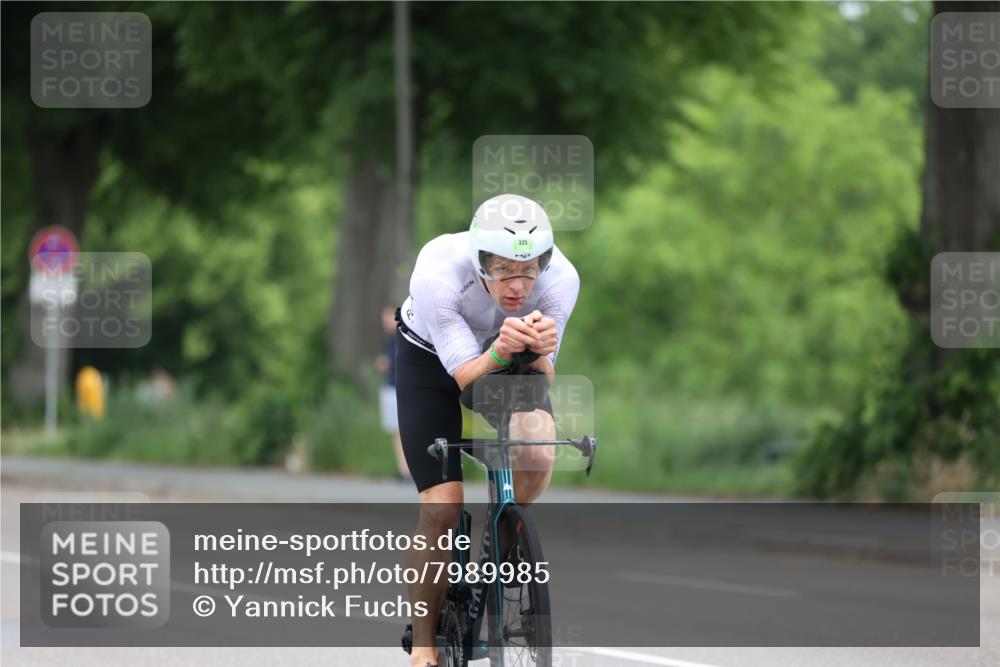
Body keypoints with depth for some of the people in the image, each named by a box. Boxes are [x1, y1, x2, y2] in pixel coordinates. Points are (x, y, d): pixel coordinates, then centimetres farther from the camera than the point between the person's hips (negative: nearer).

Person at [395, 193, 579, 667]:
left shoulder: (560, 279, -31)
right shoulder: (436, 274, -38)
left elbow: (543, 377, -23)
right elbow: (465, 376, -33)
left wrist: (538, 351, -46)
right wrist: (501, 350, -54)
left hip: (512, 364, 2)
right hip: (431, 359, -2)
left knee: (538, 454, -28)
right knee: (442, 506, -12)